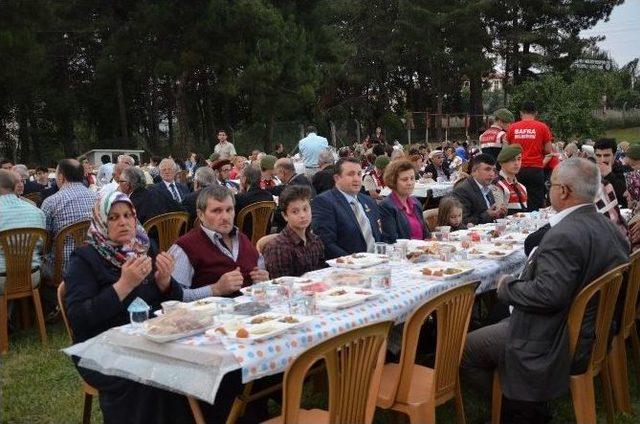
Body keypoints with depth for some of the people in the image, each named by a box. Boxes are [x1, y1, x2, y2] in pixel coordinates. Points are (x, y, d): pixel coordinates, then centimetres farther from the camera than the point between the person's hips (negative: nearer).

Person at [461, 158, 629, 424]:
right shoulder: (608, 227, 1)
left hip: (556, 344, -10)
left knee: (464, 350, -2)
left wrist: (507, 286, -17)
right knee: (496, 324, 27)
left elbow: (549, 294, -34)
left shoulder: (564, 235, -28)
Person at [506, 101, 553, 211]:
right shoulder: (542, 127, -1)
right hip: (535, 169, -2)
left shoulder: (512, 127, 3)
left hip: (518, 169, 2)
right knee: (536, 203, 2)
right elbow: (548, 150, 1)